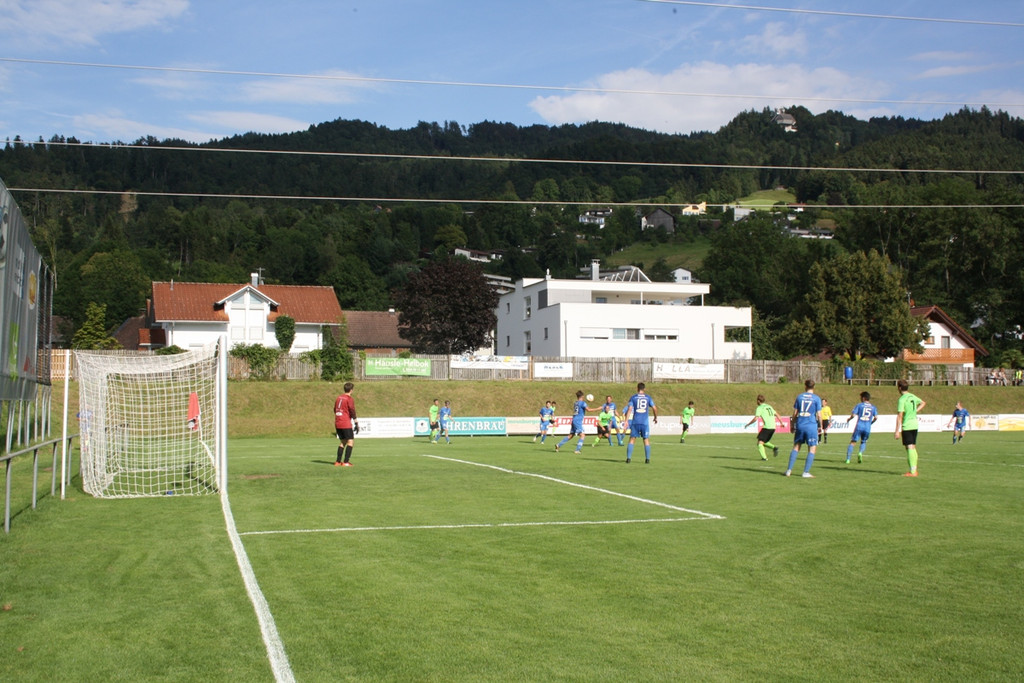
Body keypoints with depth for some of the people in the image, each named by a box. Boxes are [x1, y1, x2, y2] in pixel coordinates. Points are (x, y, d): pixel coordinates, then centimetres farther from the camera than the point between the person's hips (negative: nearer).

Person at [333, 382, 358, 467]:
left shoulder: (338, 398, 15)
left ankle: (338, 461, 14)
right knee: (350, 441, -3)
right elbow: (352, 411, -13)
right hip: (346, 424, -8)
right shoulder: (350, 399, -7)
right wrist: (356, 421, -4)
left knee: (342, 442, 17)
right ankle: (345, 462, -11)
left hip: (337, 424, 8)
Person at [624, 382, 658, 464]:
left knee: (632, 439, 4)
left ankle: (628, 458, -4)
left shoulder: (633, 397, 3)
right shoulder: (648, 398, 7)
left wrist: (626, 421, -9)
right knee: (646, 440, 8)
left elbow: (629, 409, -6)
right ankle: (647, 459, 4)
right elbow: (654, 408, 2)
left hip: (635, 422, 0)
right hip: (645, 422, 0)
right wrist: (656, 417, 18)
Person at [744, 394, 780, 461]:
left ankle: (764, 457, -17)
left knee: (760, 443, -3)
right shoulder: (769, 406, 19)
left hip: (767, 427, -7)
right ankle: (774, 447, 1)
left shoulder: (759, 408, -2)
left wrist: (747, 424, 0)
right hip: (773, 427, 7)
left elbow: (755, 419, -11)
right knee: (764, 442, 22)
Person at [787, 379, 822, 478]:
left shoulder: (799, 397, 6)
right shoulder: (816, 398, -1)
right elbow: (819, 415, -4)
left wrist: (793, 425, 15)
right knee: (812, 449, 4)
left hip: (800, 425, 3)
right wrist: (820, 426, 8)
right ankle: (806, 472, -1)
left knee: (796, 447, 13)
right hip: (811, 426, -3)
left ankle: (789, 470, 10)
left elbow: (795, 413, 6)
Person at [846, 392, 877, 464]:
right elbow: (876, 417, 3)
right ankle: (860, 452, -8)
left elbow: (853, 415, -5)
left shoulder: (859, 405, 4)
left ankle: (848, 459, -8)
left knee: (853, 442, 2)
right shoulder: (873, 407, 12)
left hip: (859, 426, -2)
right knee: (863, 442, 22)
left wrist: (849, 419, 15)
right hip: (868, 428, 2)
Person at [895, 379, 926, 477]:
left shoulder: (902, 400, -14)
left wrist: (897, 431, -14)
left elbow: (900, 416, -16)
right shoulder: (913, 397, 10)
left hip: (907, 426, -8)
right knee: (913, 447, 14)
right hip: (915, 424, 8)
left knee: (909, 448, -7)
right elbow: (923, 403, 30)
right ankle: (914, 470, 18)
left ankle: (912, 472, -9)